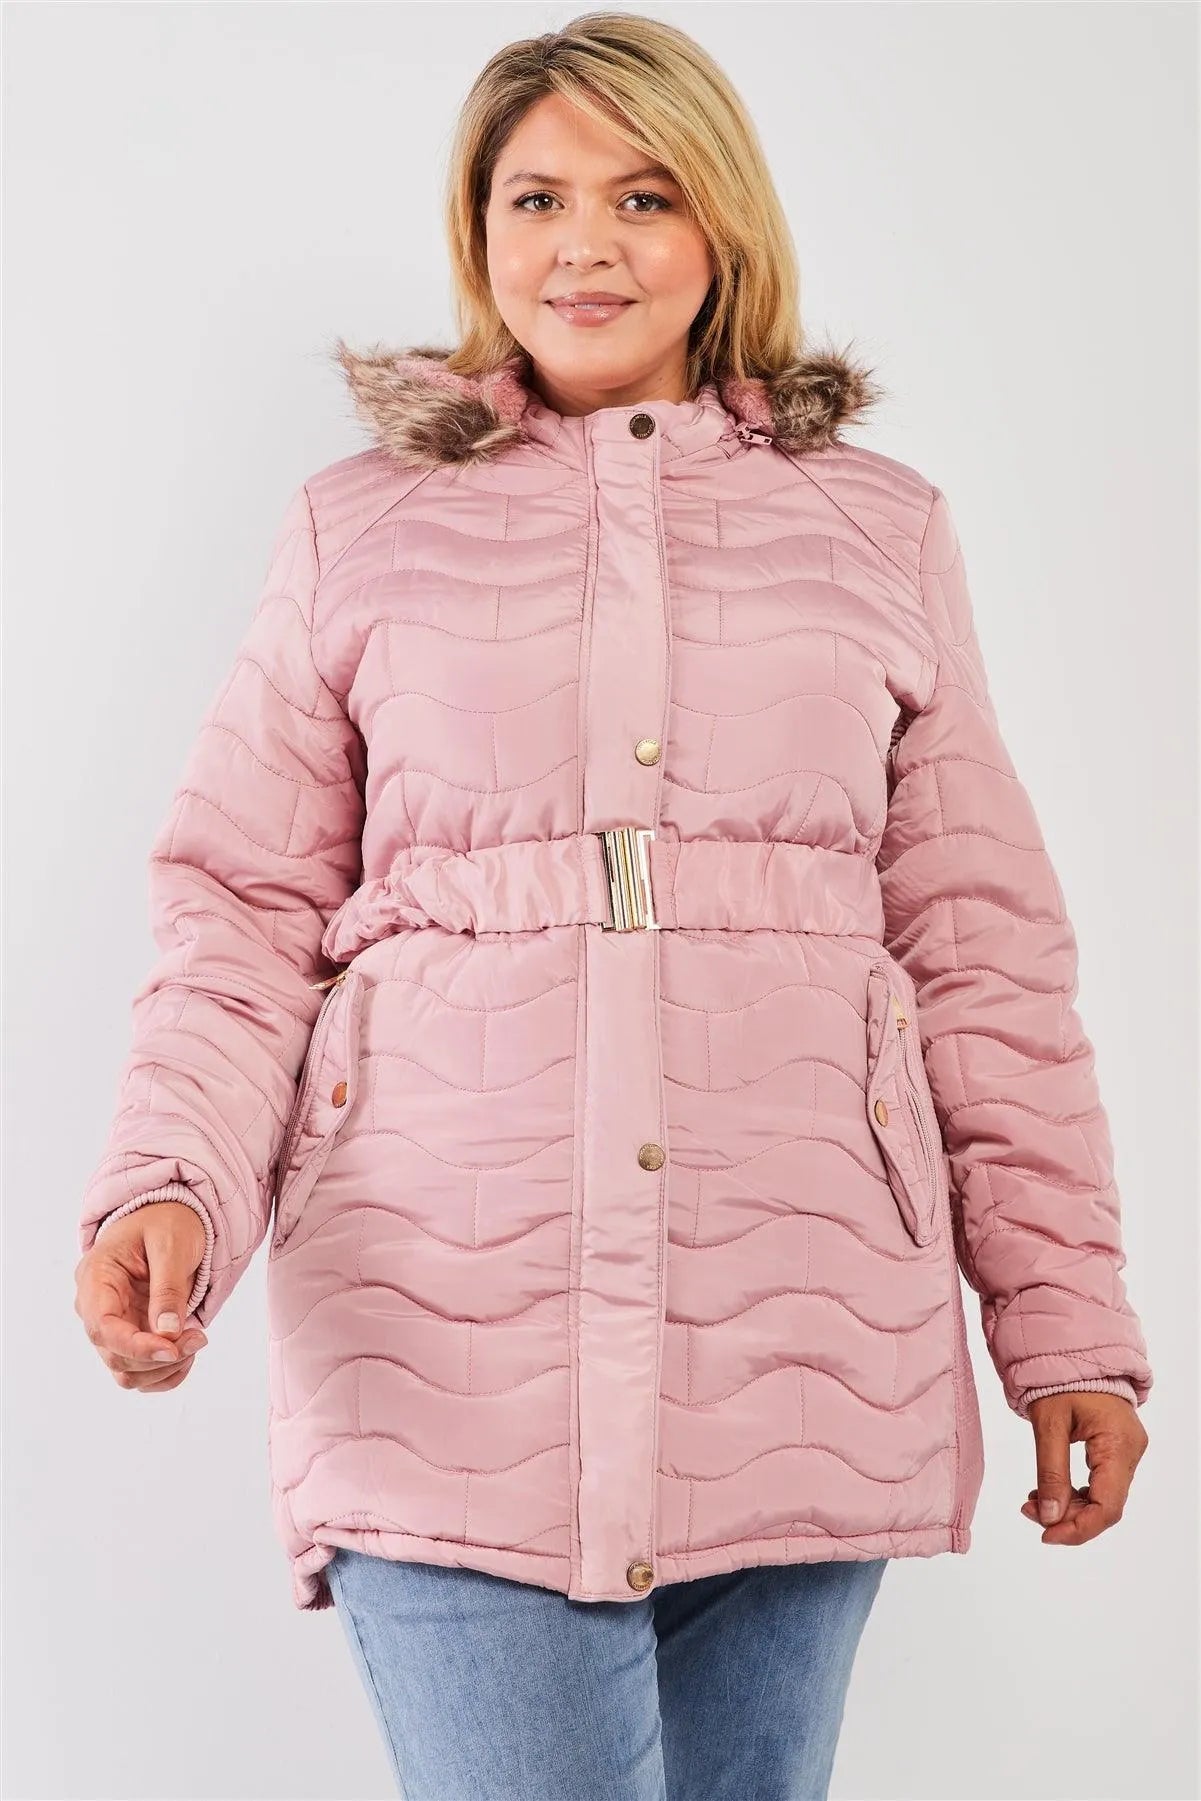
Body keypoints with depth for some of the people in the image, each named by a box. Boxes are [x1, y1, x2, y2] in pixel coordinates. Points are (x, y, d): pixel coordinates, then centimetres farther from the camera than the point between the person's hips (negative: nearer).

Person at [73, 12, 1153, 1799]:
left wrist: (1066, 1318, 7)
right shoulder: (357, 530, 11)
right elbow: (243, 916, 9)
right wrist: (170, 1188, -10)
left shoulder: (881, 531, 13)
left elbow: (984, 947, 11)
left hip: (801, 1360, 2)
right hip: (450, 1351, -1)